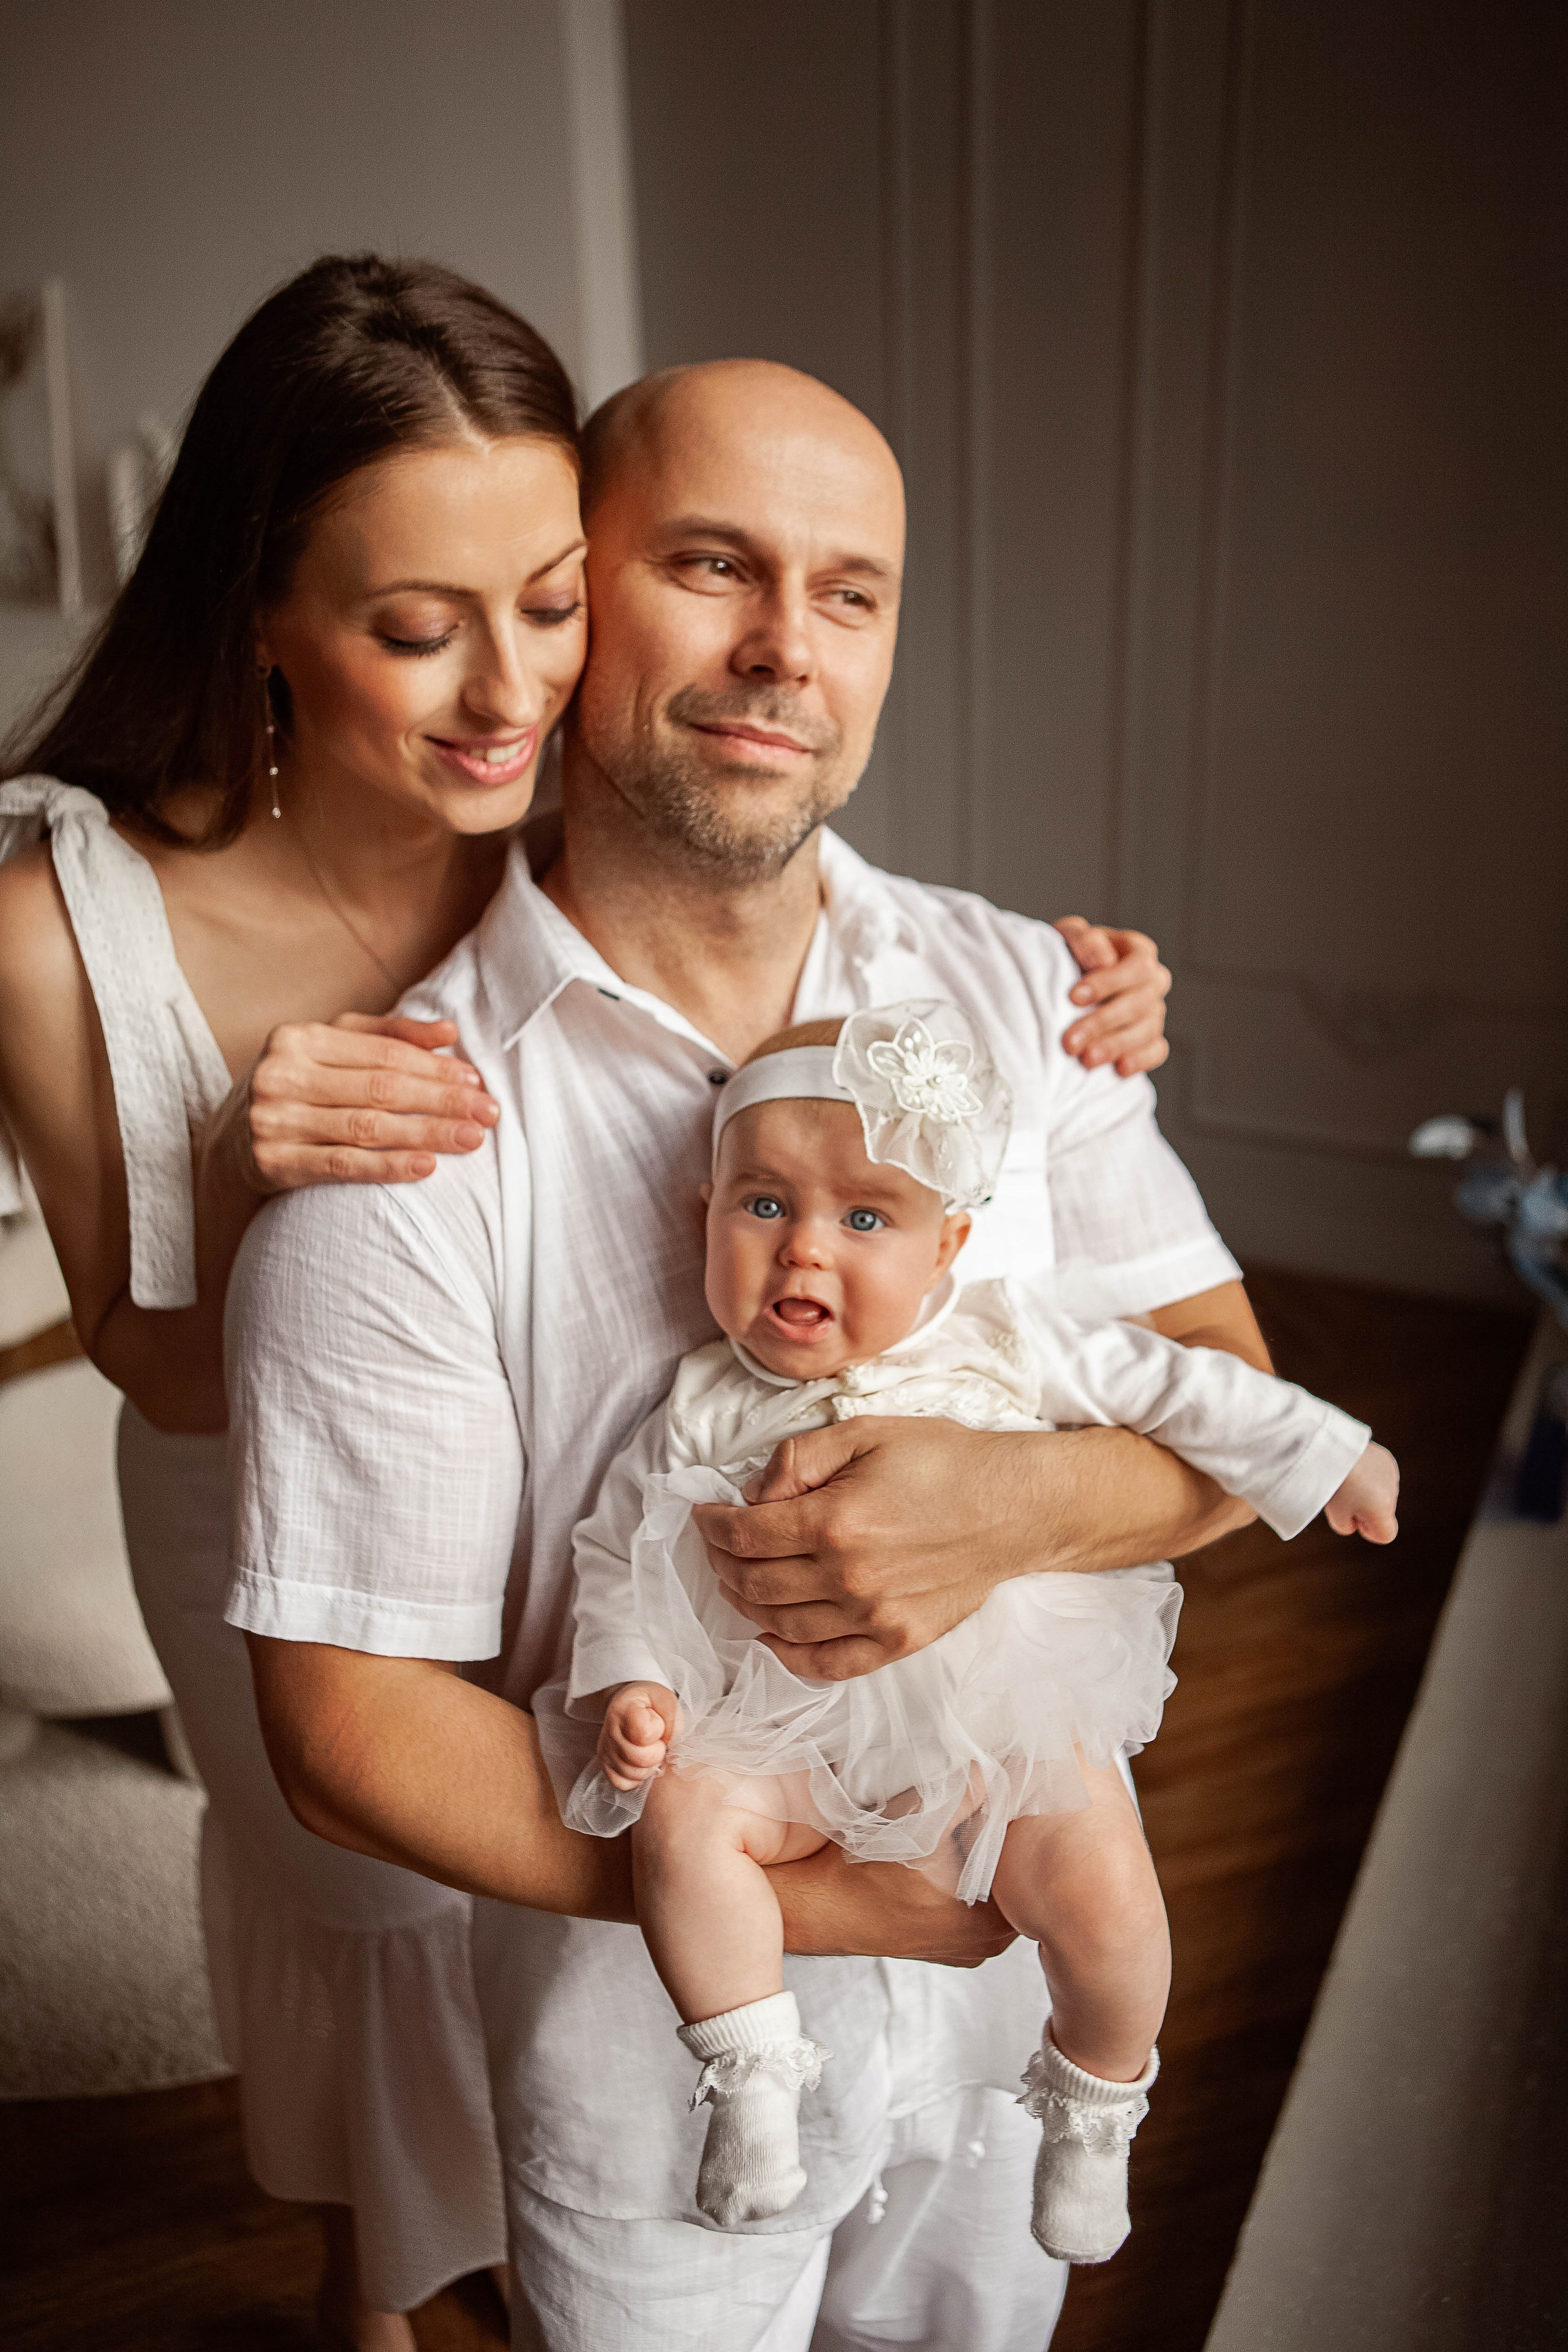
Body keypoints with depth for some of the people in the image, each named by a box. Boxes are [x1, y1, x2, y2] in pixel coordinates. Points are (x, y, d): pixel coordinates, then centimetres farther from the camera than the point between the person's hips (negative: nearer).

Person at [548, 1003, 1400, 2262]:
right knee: (680, 1813, -23)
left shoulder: (1008, 1341, -7)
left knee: (1106, 1891, -17)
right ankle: (754, 2064, -1)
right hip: (790, 1732, 1)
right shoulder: (705, 1417, -6)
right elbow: (619, 1551, 3)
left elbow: (1167, 1384, 0)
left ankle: (1096, 2095, 15)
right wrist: (625, 1682, -11)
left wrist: (1325, 1455, 2)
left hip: (1002, 1715, 0)